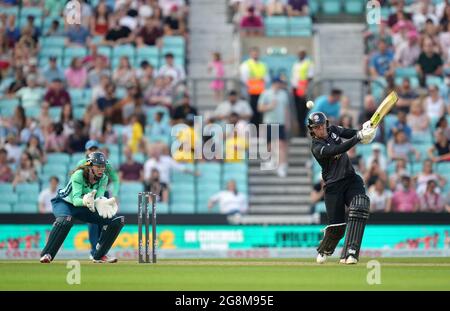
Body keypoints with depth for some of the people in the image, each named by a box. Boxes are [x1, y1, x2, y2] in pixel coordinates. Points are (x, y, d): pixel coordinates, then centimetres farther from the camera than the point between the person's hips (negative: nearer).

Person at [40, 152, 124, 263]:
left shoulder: (103, 178, -12)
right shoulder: (79, 175, -28)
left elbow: (99, 198, -23)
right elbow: (75, 200, -37)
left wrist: (102, 203, -48)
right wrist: (84, 201, -61)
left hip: (83, 208, 6)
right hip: (64, 203, -6)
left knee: (117, 220, -5)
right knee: (66, 219, -42)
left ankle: (99, 255, 6)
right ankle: (47, 254, -31)